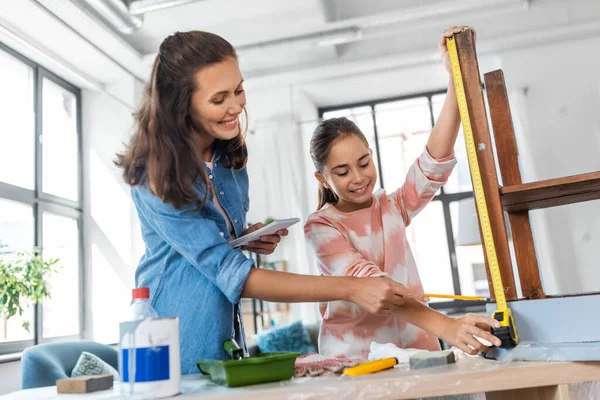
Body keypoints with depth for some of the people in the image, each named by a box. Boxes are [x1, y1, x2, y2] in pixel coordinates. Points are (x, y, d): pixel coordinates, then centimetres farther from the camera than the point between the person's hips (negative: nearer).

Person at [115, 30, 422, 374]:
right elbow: (233, 274, -27)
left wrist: (249, 237, -9)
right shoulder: (156, 177, -23)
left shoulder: (229, 152, -2)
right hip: (178, 350, -6)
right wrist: (350, 288, -32)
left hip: (228, 332, 6)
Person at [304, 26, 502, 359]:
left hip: (416, 350, 3)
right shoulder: (320, 227, -7)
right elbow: (367, 281, -21)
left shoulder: (392, 208, 6)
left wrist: (456, 77, -18)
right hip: (354, 360, -2)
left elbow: (436, 161, -9)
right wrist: (444, 326, -34)